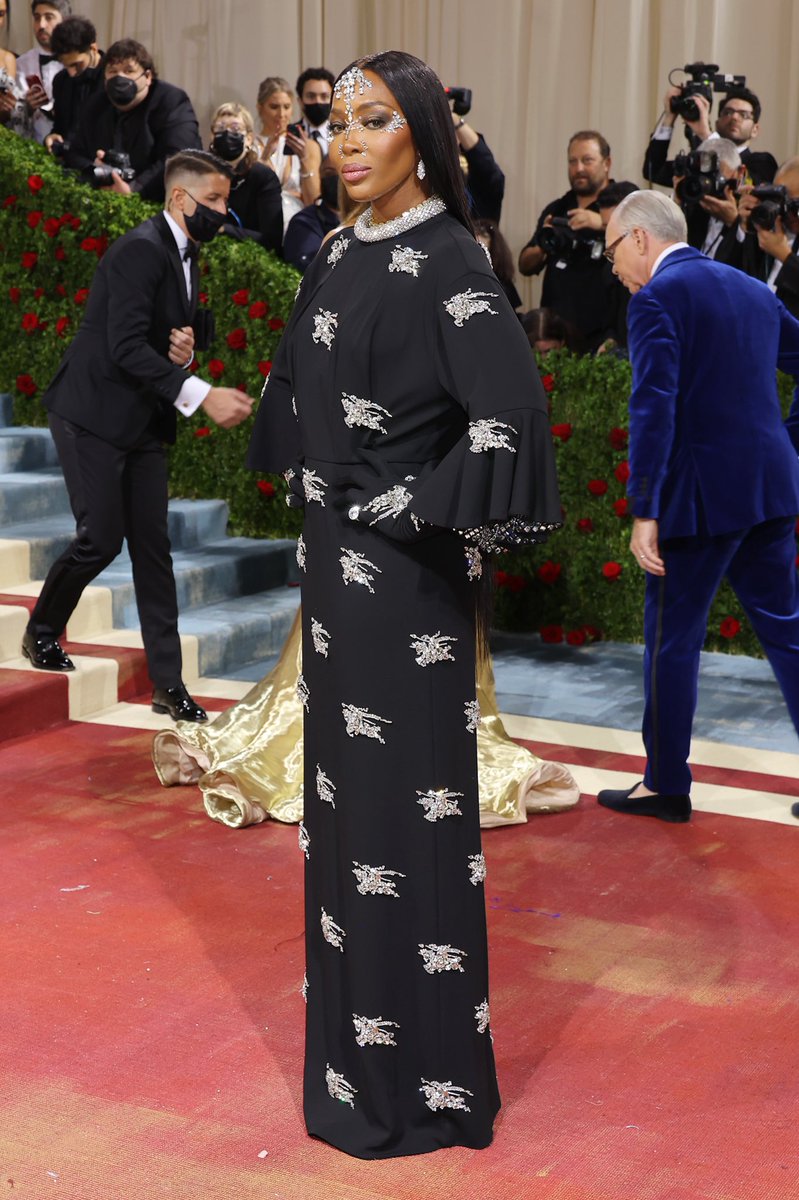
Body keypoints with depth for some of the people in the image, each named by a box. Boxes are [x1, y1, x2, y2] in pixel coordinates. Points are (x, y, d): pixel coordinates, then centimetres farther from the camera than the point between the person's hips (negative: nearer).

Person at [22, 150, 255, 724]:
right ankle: (42, 632, 19)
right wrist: (201, 395, -32)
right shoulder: (142, 249, -17)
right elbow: (125, 347, -26)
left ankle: (168, 682, 6)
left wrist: (183, 351, -4)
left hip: (144, 422, 8)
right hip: (94, 414, -8)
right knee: (101, 538, -9)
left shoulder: (186, 258, 12)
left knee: (153, 545, 4)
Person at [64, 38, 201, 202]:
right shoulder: (96, 107, 14)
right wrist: (92, 170, -10)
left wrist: (134, 189, -29)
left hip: (161, 204, -3)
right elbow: (74, 155, 15)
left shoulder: (173, 102, -5)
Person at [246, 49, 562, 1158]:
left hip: (405, 570, -8)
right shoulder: (343, 253, 11)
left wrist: (408, 508, -17)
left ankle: (421, 1078, 11)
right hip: (337, 555, 9)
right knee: (345, 777, 16)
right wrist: (321, 497, 14)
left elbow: (508, 415, -23)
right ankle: (357, 1017, 32)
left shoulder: (446, 261, -14)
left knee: (407, 795, -2)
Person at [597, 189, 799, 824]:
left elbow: (654, 407, -19)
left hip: (700, 494, -7)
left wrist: (645, 511, -19)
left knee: (672, 640, 5)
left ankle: (666, 787, 15)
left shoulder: (656, 298, -10)